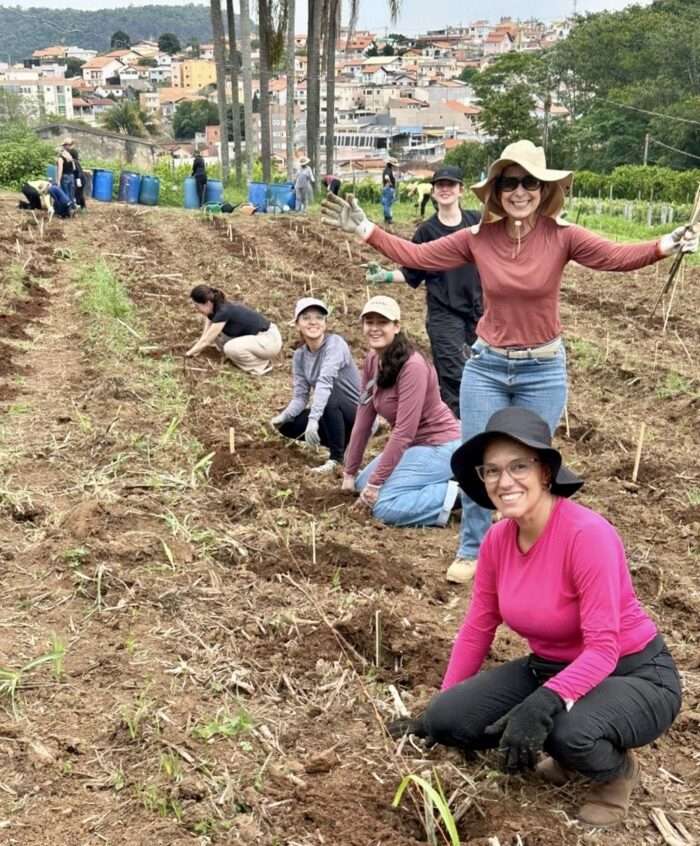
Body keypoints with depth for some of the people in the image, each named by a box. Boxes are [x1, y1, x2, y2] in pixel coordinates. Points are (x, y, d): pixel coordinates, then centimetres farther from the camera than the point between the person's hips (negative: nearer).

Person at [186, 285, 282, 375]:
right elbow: (205, 335, 9)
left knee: (230, 348, -28)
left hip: (270, 339, -9)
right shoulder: (214, 310, 1)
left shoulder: (223, 312, -24)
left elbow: (206, 341, -17)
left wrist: (188, 353, -7)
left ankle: (261, 366, -7)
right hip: (257, 337, 9)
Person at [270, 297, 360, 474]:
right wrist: (283, 416, -25)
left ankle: (336, 458, -18)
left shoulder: (335, 343, -21)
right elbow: (300, 396, -5)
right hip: (331, 414, 7)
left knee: (329, 398, -34)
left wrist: (313, 420, -46)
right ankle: (342, 442, 9)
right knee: (286, 426, -6)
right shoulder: (299, 356, -1)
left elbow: (325, 382, -35)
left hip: (358, 413, -7)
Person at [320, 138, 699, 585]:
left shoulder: (561, 236, -14)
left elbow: (617, 255, -26)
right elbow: (416, 255, -2)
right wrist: (366, 229, -6)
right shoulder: (478, 238, -7)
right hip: (486, 366, 2)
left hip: (544, 370, -2)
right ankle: (472, 552, 29)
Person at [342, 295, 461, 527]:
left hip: (438, 446, -9)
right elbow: (364, 419, 5)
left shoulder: (412, 367, -23)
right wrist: (350, 472, 6)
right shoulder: (372, 361, 3)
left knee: (384, 506, -20)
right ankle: (438, 480, 14)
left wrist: (375, 483, -20)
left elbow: (404, 430, -24)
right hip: (414, 444, 10)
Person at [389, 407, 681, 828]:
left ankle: (618, 770, 0)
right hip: (551, 668, 7)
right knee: (448, 718, -10)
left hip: (635, 675, -6)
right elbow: (477, 629, 4)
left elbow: (603, 650, -28)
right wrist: (437, 714, 8)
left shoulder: (588, 534, -28)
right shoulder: (498, 538, -7)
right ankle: (565, 749, 12)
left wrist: (542, 705, -41)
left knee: (570, 730, -37)